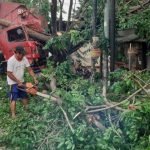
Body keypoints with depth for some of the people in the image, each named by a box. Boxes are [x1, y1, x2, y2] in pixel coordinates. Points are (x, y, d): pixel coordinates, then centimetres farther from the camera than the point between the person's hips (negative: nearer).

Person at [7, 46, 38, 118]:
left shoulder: (24, 59, -7)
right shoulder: (11, 60, -25)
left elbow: (30, 70, -2)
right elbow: (9, 74, -23)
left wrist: (35, 79, -12)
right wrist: (18, 82, -19)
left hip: (21, 82, 7)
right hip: (13, 83, -7)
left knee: (25, 97, 16)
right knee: (13, 99, -9)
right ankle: (13, 115, -7)